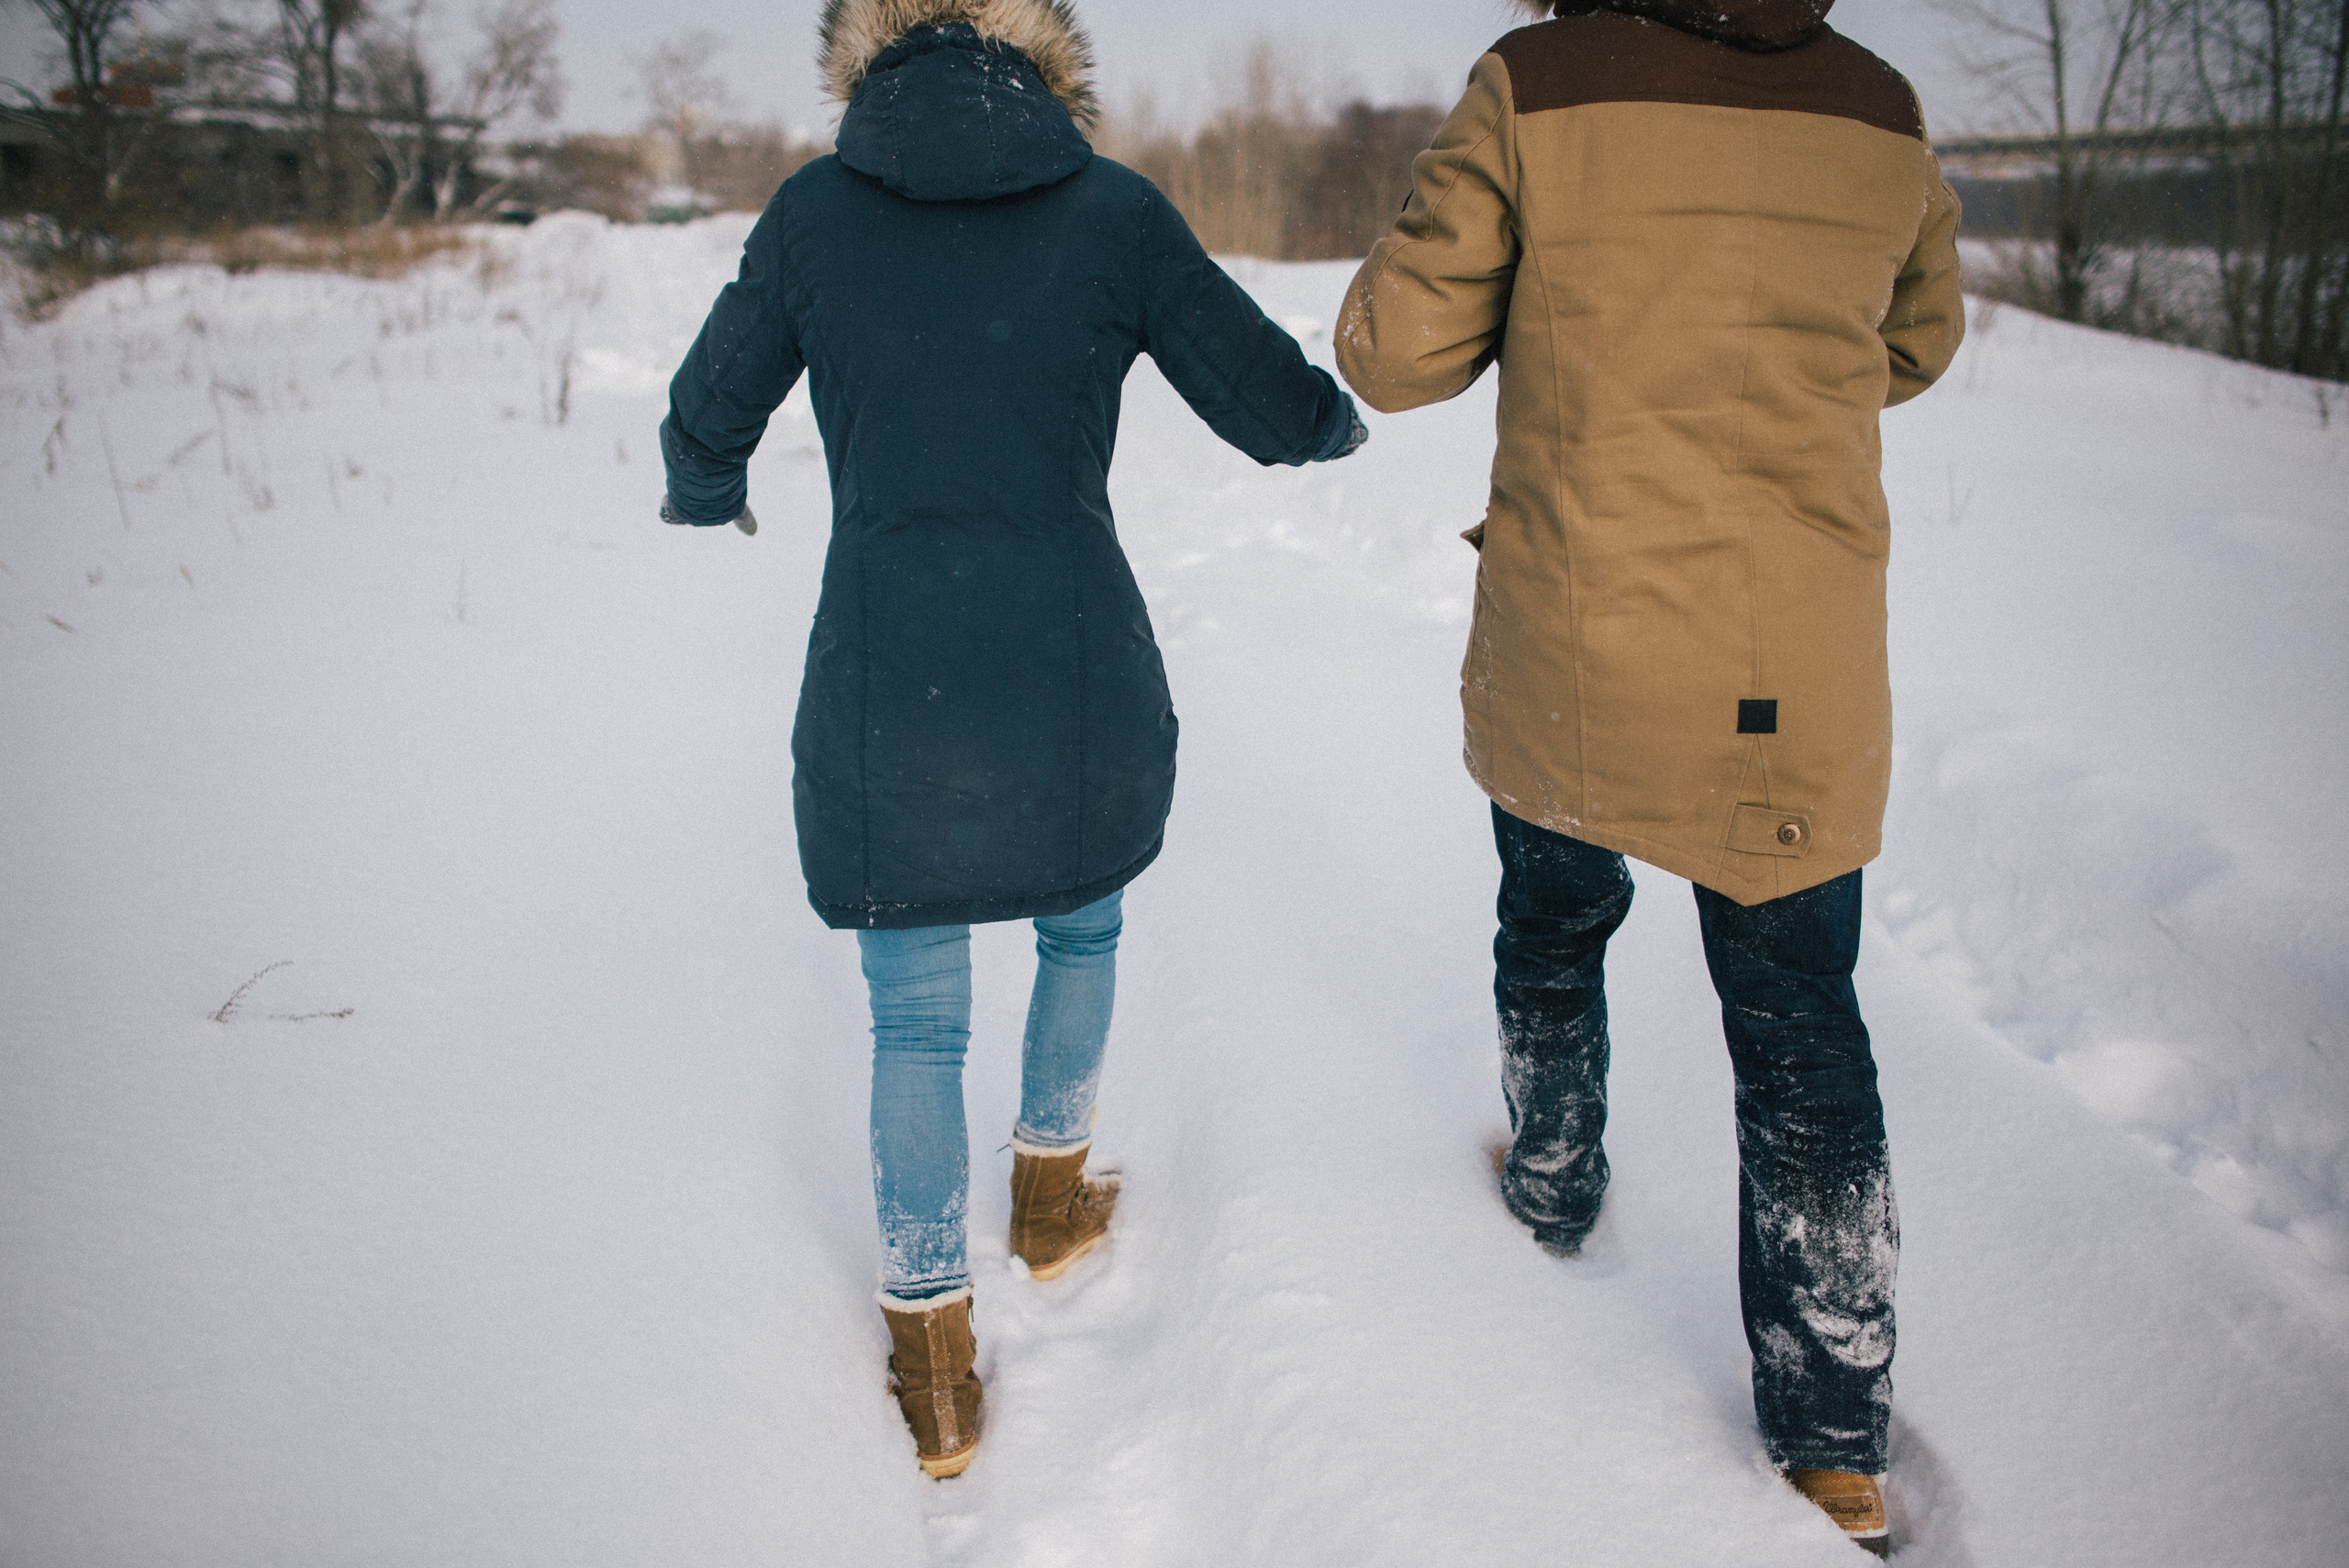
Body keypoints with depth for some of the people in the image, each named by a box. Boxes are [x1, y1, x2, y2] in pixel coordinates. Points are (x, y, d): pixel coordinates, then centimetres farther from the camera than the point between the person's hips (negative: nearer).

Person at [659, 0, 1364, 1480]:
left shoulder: (813, 209, 0)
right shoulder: (1116, 211, -3)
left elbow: (708, 427, 9)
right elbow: (1280, 411, 4)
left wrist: (706, 499, 33)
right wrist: (1344, 416, 28)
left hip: (882, 699, 0)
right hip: (1078, 683, 0)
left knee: (917, 1016, 15)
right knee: (1083, 921, 29)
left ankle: (936, 1364, 21)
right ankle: (1052, 1192, 46)